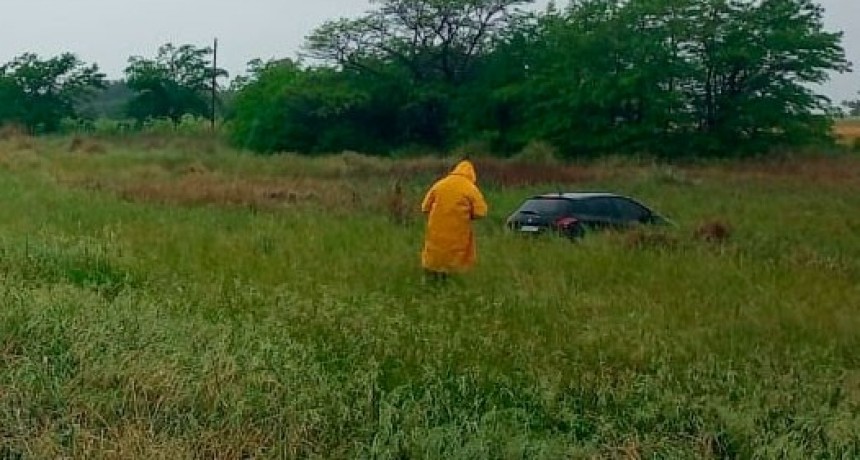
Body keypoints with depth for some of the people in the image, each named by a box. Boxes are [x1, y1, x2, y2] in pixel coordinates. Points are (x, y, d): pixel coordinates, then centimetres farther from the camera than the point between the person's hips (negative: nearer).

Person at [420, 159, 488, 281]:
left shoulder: (439, 184, 3)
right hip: (458, 236, -2)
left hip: (437, 233, 2)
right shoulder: (471, 188, -6)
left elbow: (425, 207, 6)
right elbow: (480, 212, -8)